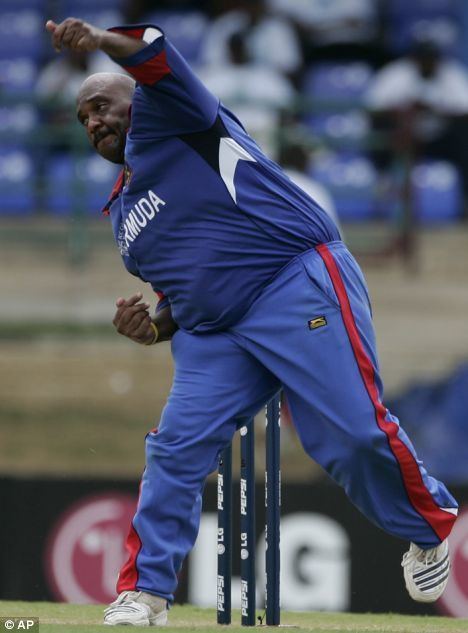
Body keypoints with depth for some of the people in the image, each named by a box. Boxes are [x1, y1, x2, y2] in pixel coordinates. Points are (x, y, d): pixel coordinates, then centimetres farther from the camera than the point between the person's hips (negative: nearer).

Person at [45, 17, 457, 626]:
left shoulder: (165, 120, 4)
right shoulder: (123, 214, 25)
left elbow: (159, 61, -18)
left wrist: (102, 40, -39)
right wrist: (154, 325, 6)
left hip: (298, 285, -8)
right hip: (213, 336, 8)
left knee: (355, 434, -14)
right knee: (176, 449, -6)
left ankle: (431, 528, 9)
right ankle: (144, 593, -1)